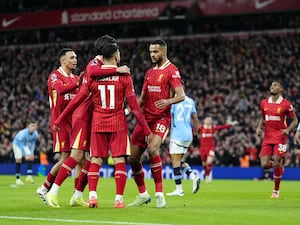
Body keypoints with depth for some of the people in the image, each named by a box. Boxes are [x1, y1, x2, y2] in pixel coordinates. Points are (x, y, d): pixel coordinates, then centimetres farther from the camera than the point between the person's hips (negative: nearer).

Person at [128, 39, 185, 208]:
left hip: (161, 118, -8)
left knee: (153, 149, -30)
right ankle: (143, 195, 21)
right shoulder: (149, 73, 19)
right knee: (133, 158, 3)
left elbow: (181, 95, -15)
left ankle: (159, 194, -23)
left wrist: (168, 101, -34)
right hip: (146, 118, 8)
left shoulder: (172, 71, -5)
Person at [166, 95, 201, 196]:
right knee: (179, 161, 18)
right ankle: (194, 177, 0)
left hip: (177, 134, -7)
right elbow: (195, 120, 15)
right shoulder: (190, 101, 11)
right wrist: (195, 135, 21)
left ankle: (179, 189, -2)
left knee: (176, 162, -2)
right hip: (188, 135, 7)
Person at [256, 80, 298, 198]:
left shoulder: (286, 104, -6)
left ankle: (276, 191, 8)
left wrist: (288, 130, -16)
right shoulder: (264, 103, 7)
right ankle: (279, 166, 29)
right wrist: (259, 127, 2)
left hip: (280, 137, -4)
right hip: (267, 137, 4)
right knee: (264, 165, -7)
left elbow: (295, 120, 1)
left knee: (277, 164, -9)